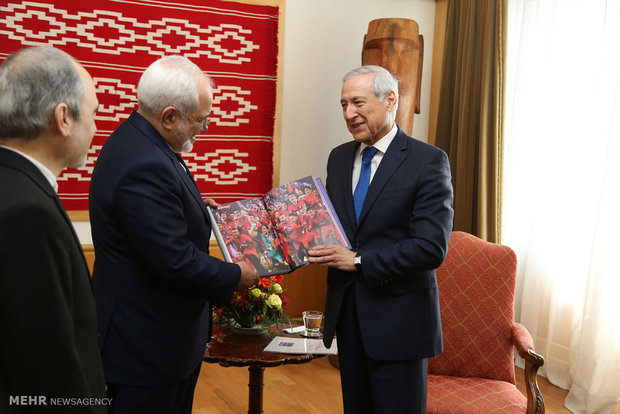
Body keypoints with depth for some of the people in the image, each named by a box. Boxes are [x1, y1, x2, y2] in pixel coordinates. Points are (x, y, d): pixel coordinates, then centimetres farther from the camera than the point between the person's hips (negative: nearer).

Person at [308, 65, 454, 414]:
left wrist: (359, 261, -20)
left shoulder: (428, 161, -12)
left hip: (398, 318, -6)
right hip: (346, 310, 6)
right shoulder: (339, 157, 8)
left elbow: (432, 248, -19)